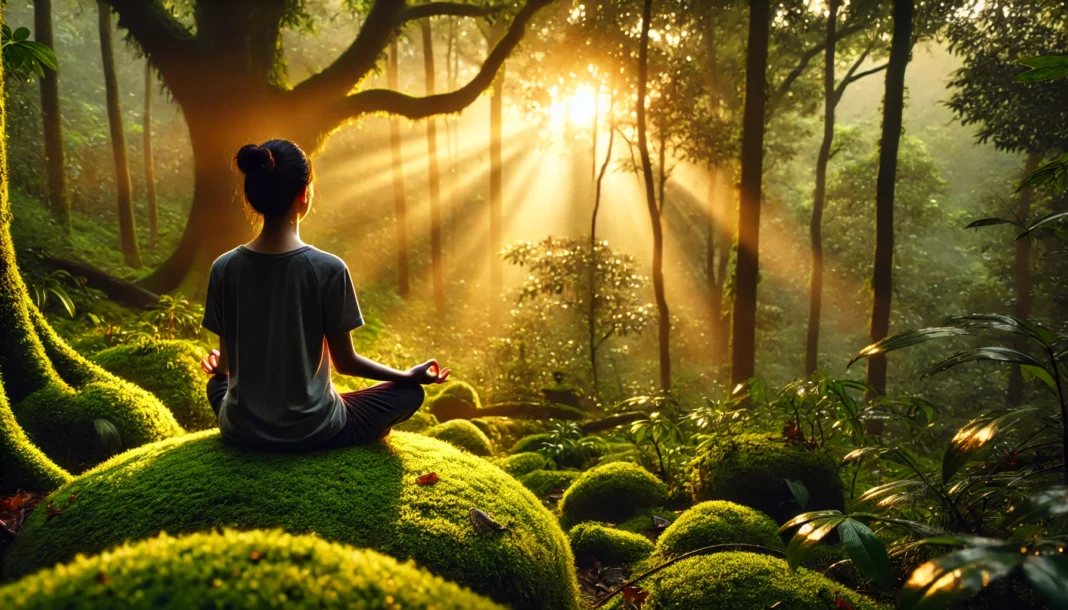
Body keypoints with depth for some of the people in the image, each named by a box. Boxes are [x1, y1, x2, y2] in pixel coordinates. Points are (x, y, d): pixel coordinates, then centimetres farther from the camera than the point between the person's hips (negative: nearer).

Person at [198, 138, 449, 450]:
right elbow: (345, 362, -9)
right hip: (311, 431, -3)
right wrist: (410, 375, 7)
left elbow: (226, 364, 1)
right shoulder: (329, 269, -19)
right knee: (409, 392, 18)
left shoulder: (224, 267, -8)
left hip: (241, 431, 4)